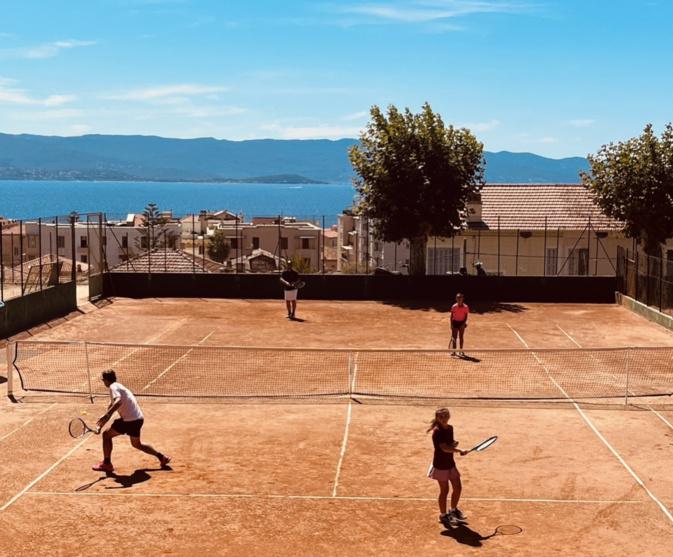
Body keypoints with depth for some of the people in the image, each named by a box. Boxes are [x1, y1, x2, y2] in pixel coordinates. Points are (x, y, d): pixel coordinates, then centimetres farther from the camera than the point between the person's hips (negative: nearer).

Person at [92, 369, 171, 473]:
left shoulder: (113, 387, -11)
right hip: (138, 418, 9)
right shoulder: (119, 386, 20)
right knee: (136, 444, 26)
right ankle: (162, 457, 26)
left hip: (130, 420, -9)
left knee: (106, 434, 2)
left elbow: (118, 402, -31)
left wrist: (106, 415, -40)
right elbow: (112, 404, 26)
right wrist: (102, 421, 20)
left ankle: (107, 464, 3)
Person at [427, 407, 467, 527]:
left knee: (458, 487, 12)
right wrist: (459, 451, -32)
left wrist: (454, 443, -6)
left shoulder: (450, 428, 5)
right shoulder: (437, 431, -19)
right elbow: (444, 448, -27)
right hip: (441, 464, -7)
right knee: (444, 490, 3)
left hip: (450, 463, 7)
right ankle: (443, 515, 20)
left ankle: (453, 510, 35)